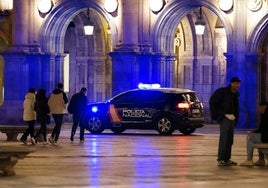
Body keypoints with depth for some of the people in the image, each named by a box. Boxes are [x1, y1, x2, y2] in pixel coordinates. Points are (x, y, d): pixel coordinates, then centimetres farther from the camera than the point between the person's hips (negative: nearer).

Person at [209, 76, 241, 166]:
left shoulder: (235, 94, 16)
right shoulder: (222, 92, -7)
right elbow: (212, 102, -9)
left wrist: (236, 118, 8)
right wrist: (218, 115, -11)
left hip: (232, 118, 8)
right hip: (224, 117, -8)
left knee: (230, 139, 9)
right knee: (223, 138, -12)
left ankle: (227, 159, 16)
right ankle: (220, 159, -12)